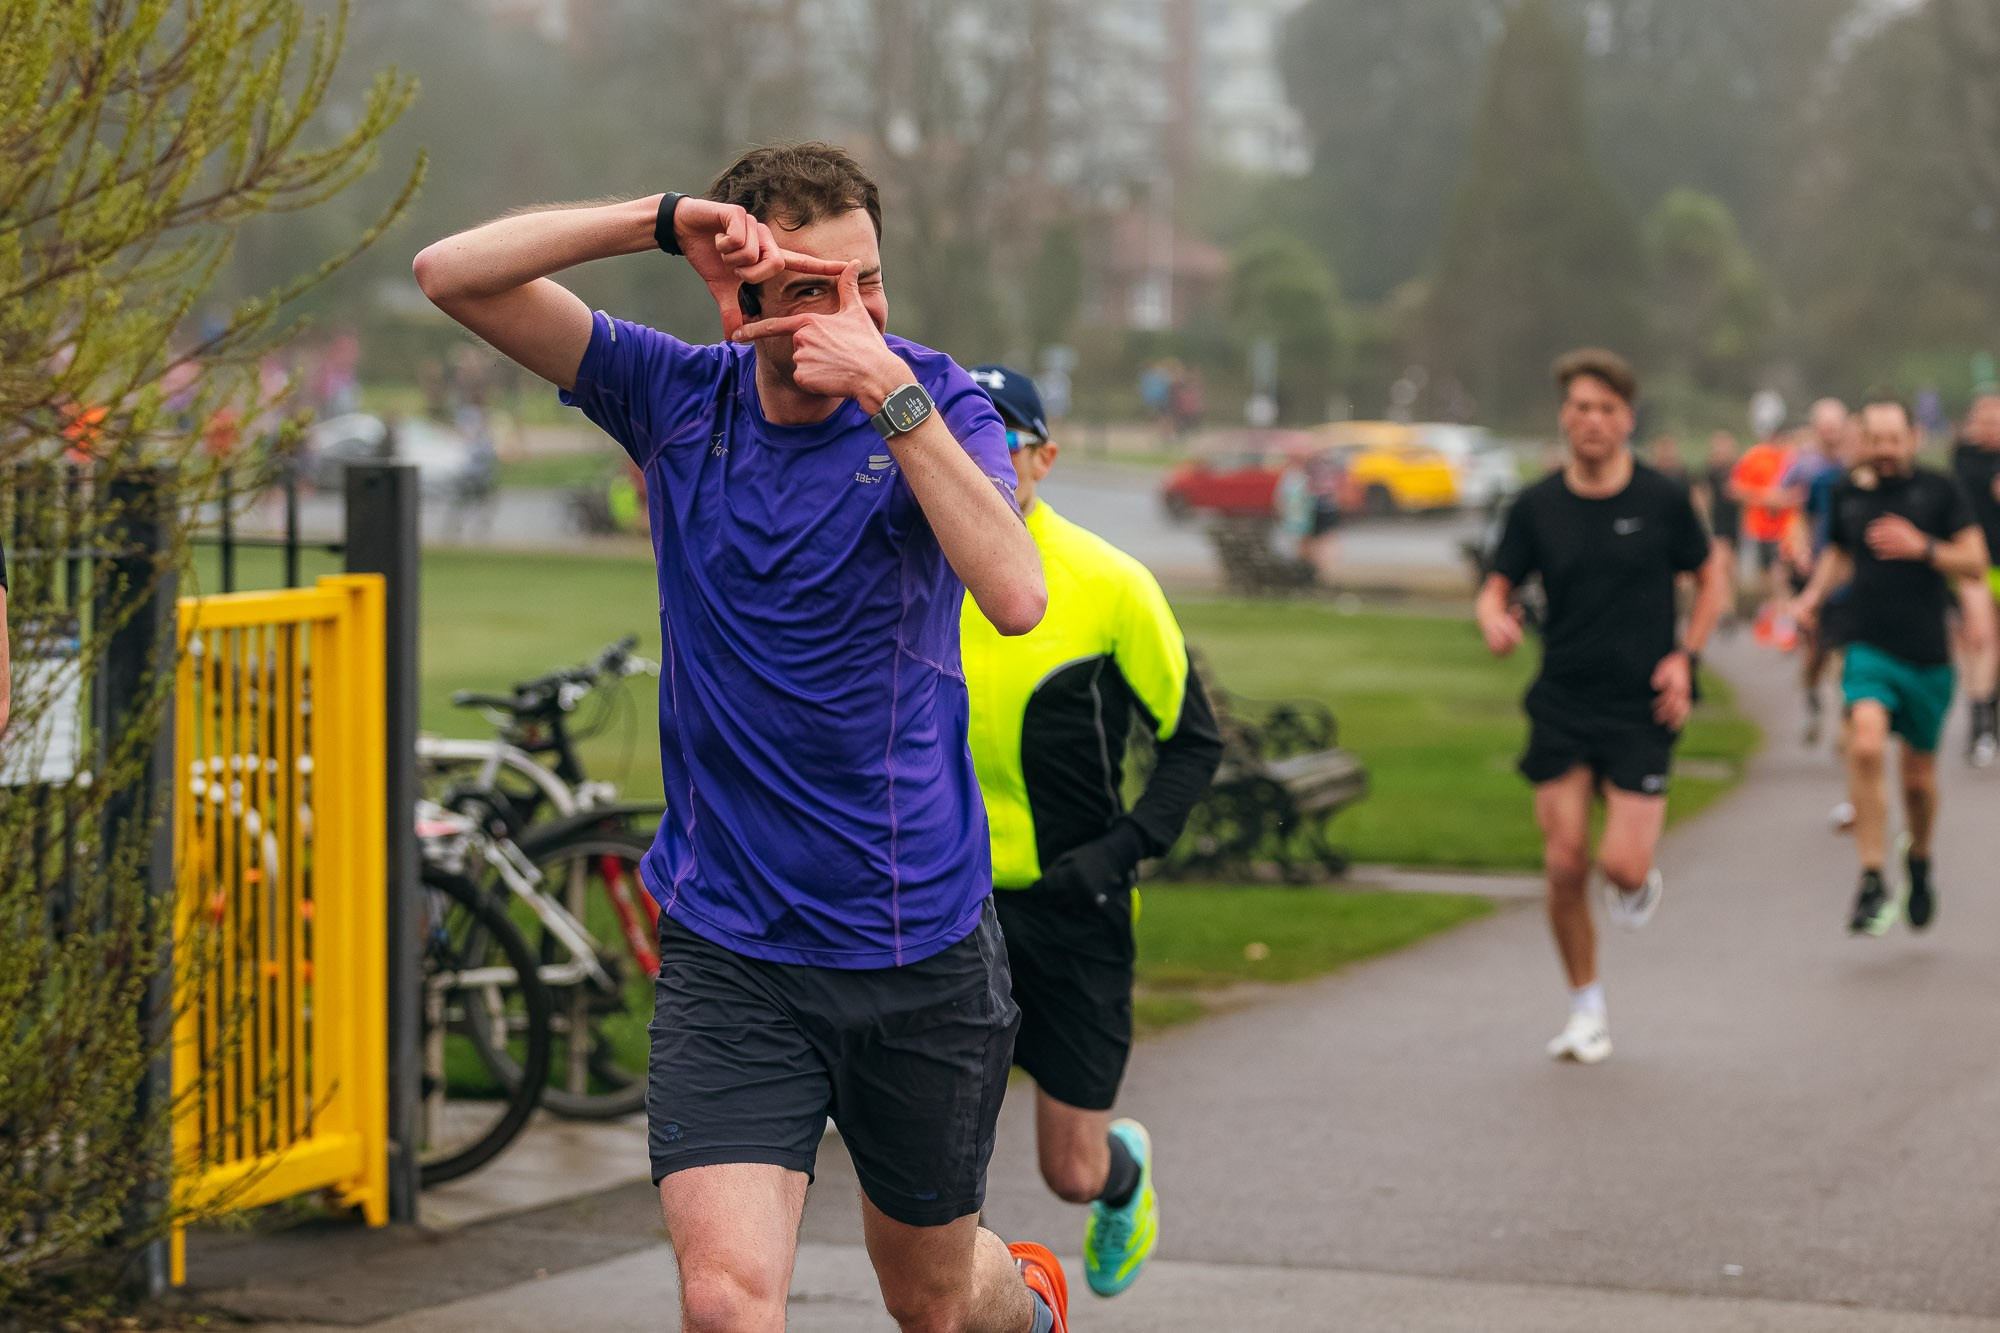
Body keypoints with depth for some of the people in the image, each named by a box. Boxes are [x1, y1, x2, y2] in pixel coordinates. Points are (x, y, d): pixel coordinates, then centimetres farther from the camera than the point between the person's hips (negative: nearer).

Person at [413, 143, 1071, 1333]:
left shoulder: (936, 403, -7)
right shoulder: (679, 400, -1)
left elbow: (1018, 598, -25)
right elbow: (451, 274, -5)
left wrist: (893, 395, -28)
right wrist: (663, 221, -17)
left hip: (922, 955, -1)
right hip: (727, 954, 1)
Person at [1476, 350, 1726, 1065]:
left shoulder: (1663, 501, -4)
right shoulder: (1536, 507, -1)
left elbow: (1710, 577, 9)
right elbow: (1496, 587, 6)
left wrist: (1684, 656, -3)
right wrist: (1496, 621, -18)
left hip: (1642, 709, -2)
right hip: (1561, 704, 2)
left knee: (1622, 865, -13)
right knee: (1565, 865, -3)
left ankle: (1641, 883, 26)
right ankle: (1586, 1009, 16)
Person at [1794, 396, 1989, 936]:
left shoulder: (1939, 491, -2)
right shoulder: (1848, 493, 6)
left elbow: (1976, 563, -4)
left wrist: (1921, 547, -19)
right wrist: (1813, 597, 8)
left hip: (1929, 657, 0)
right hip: (1869, 649, 0)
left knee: (1918, 778, 9)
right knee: (1866, 745, -25)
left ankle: (1918, 858, 41)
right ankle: (1875, 881, -22)